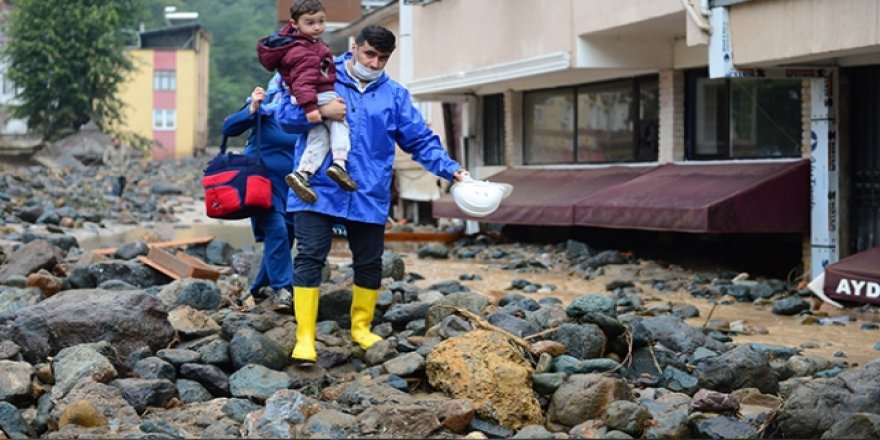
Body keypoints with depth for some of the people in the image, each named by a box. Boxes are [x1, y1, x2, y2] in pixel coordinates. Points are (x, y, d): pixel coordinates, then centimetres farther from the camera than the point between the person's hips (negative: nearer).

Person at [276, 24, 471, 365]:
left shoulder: (394, 95, 9)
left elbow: (421, 140, 7)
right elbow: (286, 115, -5)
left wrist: (451, 169, -7)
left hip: (369, 196, 3)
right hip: (318, 190, -3)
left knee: (369, 262, 12)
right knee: (309, 258, -8)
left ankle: (361, 327, 31)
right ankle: (305, 337, -5)